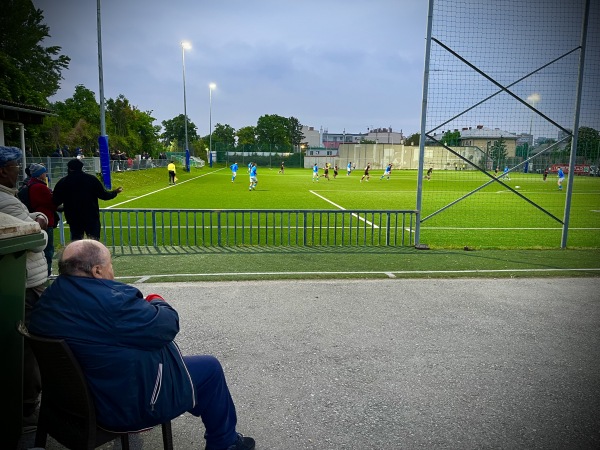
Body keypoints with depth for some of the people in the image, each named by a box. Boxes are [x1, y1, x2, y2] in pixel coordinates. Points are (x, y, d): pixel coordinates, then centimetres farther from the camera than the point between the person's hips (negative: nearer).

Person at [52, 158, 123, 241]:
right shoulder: (91, 179, -2)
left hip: (74, 219, 1)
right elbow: (103, 195, -2)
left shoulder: (62, 182, 1)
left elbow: (56, 202, 2)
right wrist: (115, 192, 16)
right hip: (92, 217, -1)